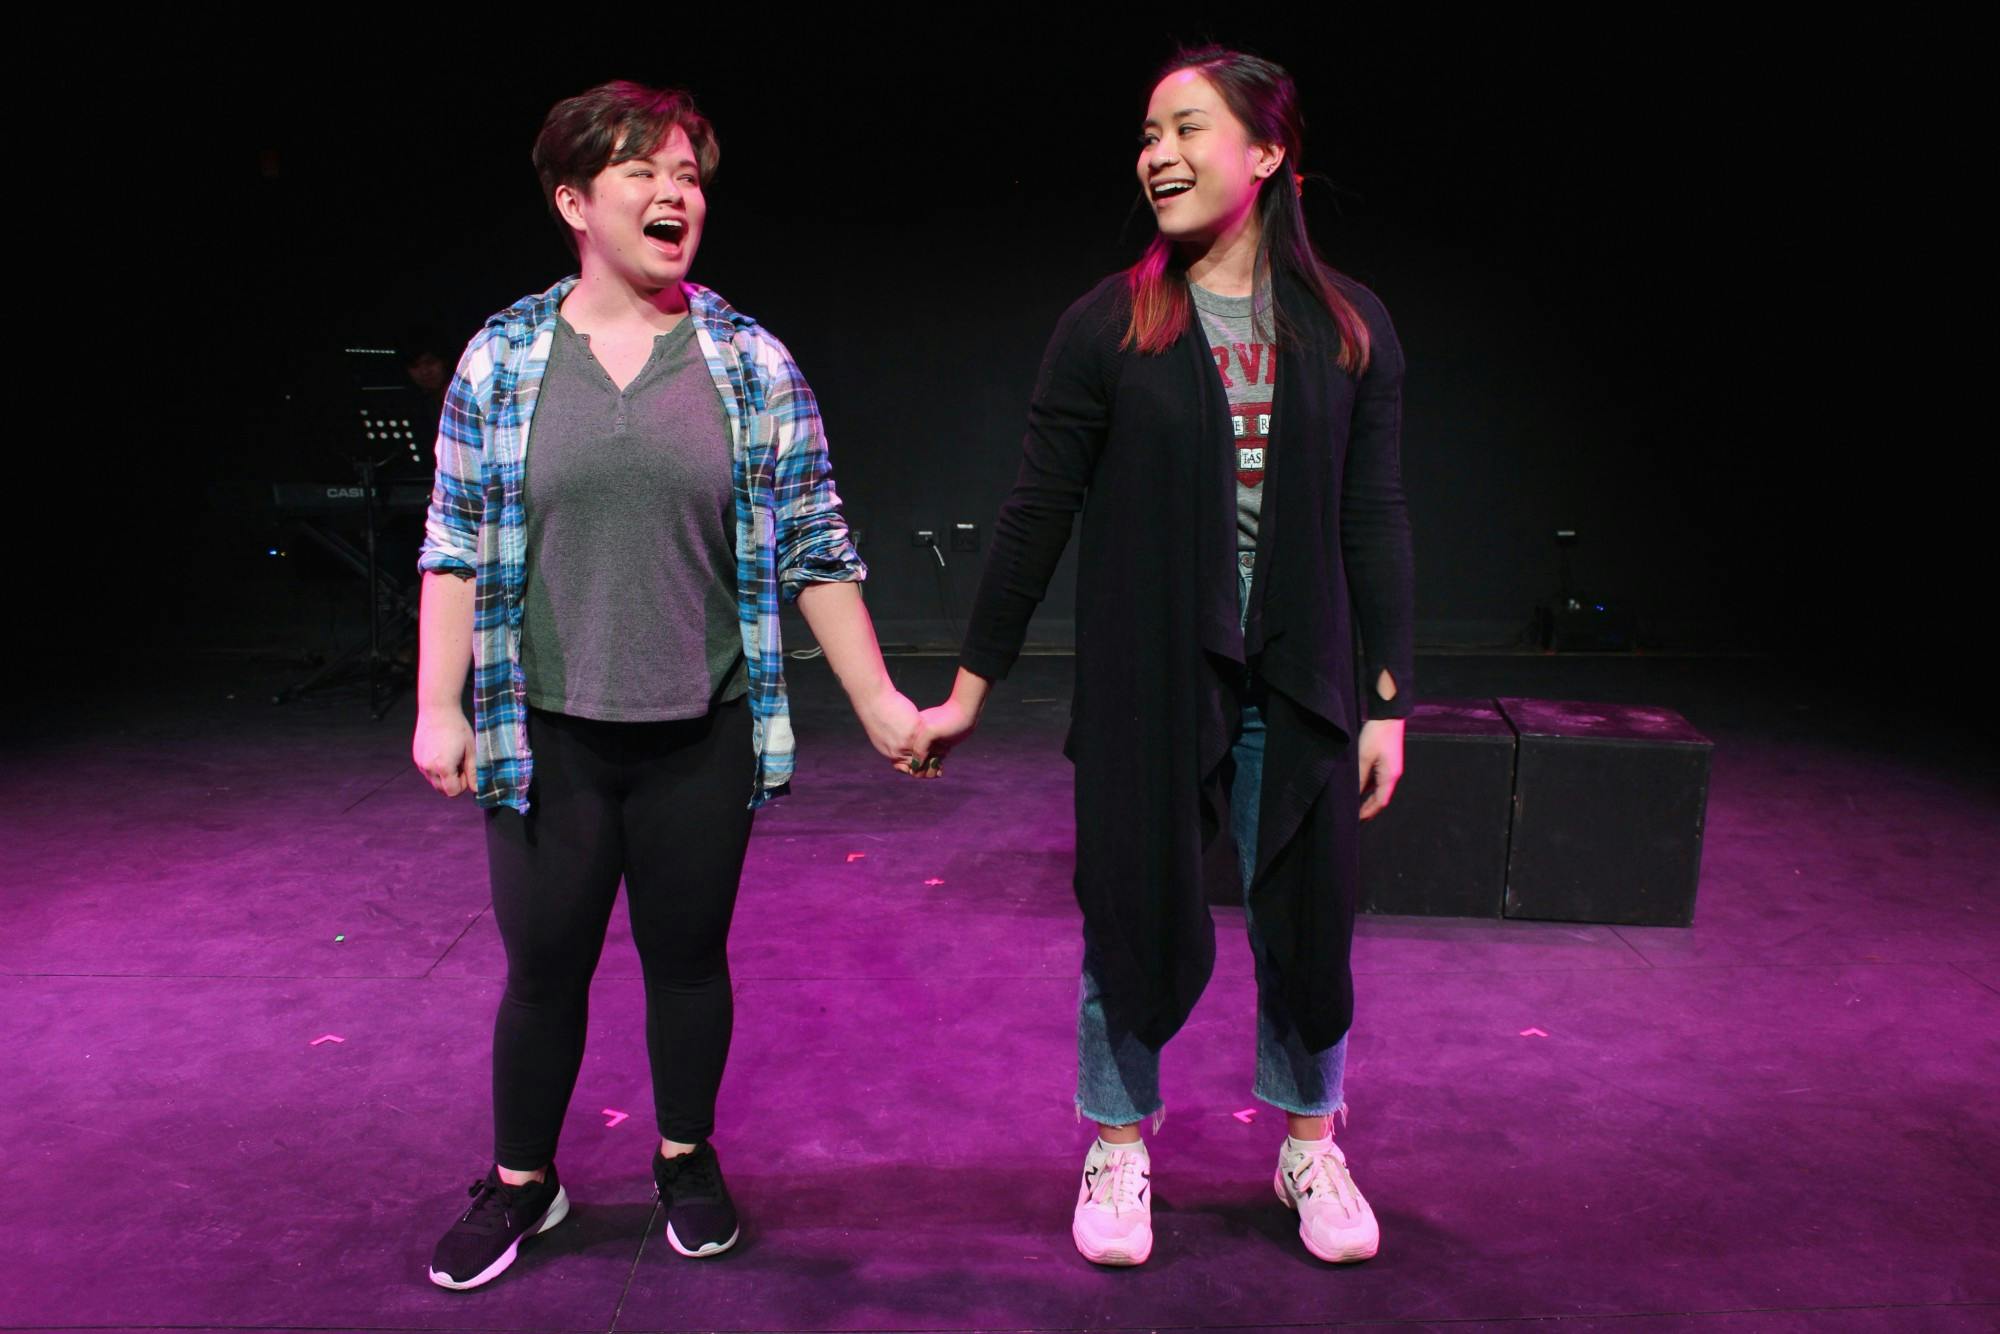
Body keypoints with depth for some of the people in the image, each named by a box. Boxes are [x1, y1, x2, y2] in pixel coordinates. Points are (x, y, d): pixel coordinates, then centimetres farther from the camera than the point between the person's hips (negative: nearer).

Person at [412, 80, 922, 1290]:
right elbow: (456, 550, 3)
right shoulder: (502, 358, 1)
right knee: (544, 965, 10)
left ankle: (688, 1161, 36)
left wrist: (881, 704, -2)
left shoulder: (753, 363, 0)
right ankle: (521, 1182, 32)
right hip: (545, 733, 0)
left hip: (703, 735, 0)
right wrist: (440, 707, -2)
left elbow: (817, 551, 1)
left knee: (689, 955, 13)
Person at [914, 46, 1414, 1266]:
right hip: (1147, 686, -1)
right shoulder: (1109, 327, -3)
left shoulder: (1349, 329, 2)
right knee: (1141, 924, 6)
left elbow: (1376, 522, 4)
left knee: (1308, 922, 10)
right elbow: (1037, 515, -1)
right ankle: (1119, 1146, 30)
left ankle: (1311, 1145, 34)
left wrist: (1389, 700, 1)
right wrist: (972, 687, 0)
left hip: (1295, 687, 2)